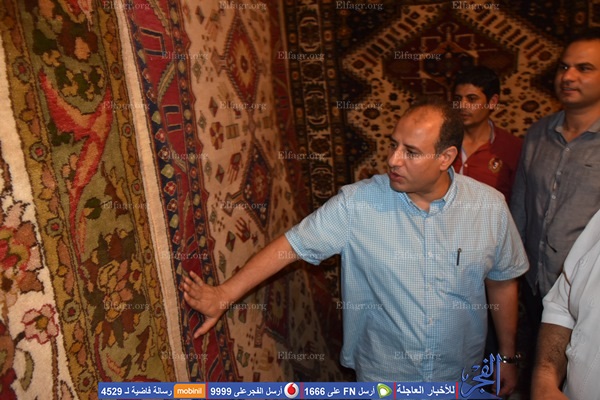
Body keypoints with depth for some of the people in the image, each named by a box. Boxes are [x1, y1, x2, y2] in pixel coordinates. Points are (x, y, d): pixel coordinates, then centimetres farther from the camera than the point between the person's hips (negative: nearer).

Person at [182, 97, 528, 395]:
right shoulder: (357, 203, -20)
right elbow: (293, 243, -16)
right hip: (382, 375, -2)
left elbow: (502, 282, 0)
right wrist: (225, 294, -17)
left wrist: (507, 356, 8)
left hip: (461, 376, 2)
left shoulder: (490, 207, -12)